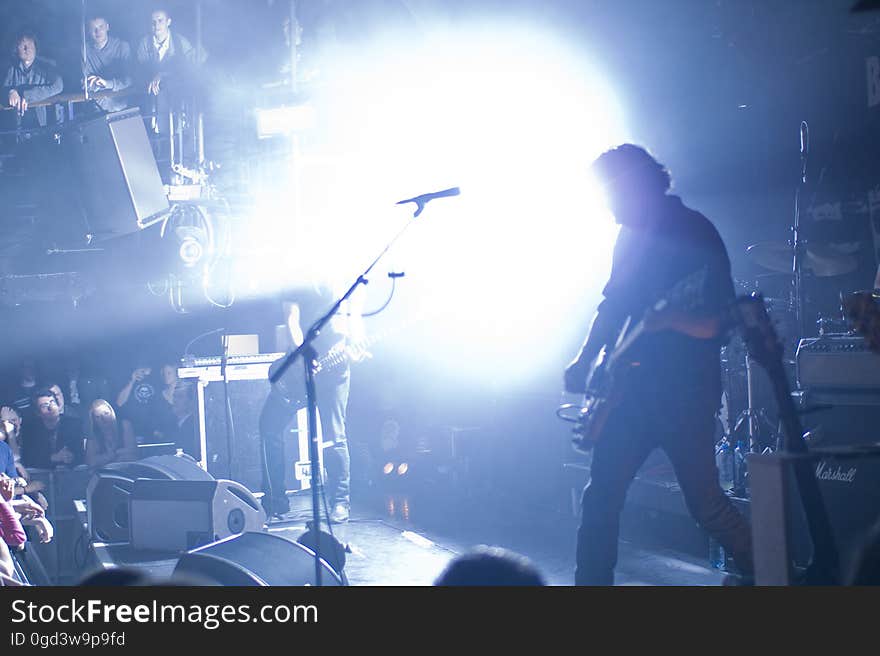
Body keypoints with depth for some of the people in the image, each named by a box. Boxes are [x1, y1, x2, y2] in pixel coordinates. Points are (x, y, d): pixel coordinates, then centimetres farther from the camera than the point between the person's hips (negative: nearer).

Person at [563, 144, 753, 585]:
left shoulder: (696, 236, -11)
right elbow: (612, 304, 22)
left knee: (704, 501, -2)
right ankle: (591, 582, 8)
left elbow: (715, 325, -15)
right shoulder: (632, 236, 11)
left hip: (685, 391, -7)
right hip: (633, 387, 7)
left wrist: (669, 318, -34)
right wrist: (585, 360, 11)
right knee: (602, 494, 2)